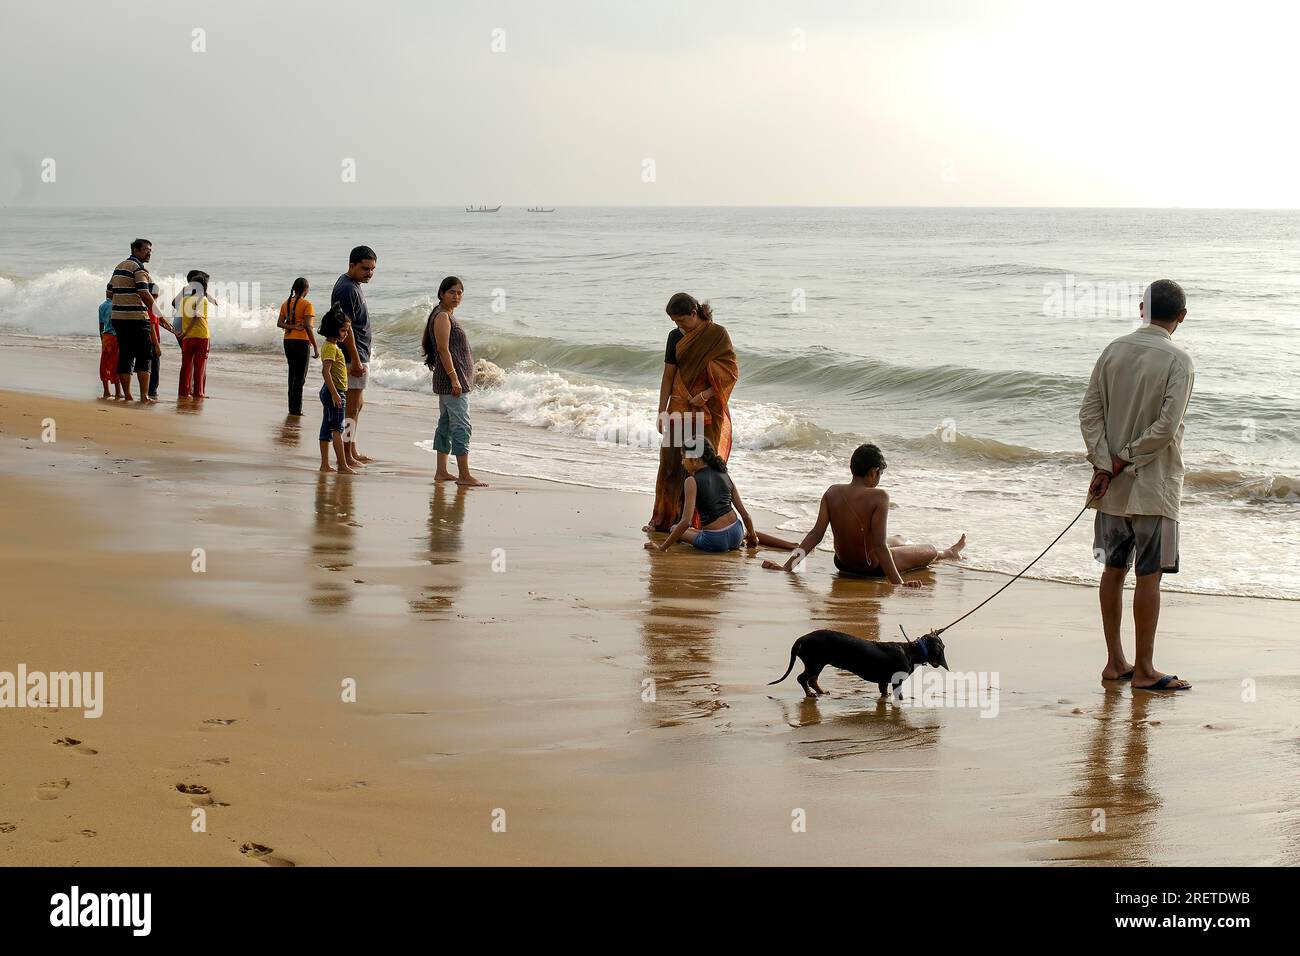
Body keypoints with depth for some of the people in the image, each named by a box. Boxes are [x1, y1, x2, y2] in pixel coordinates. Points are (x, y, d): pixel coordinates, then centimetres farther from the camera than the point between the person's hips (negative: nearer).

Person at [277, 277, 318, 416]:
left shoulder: (286, 303, 9)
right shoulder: (306, 304, -10)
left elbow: (279, 323, 1)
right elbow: (307, 326, -15)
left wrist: (292, 326, -11)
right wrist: (315, 347, -12)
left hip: (288, 341, 6)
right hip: (301, 342, -6)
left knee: (292, 373, 15)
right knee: (301, 376, -1)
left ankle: (292, 407, 16)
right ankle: (296, 408, -3)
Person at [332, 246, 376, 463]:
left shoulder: (354, 285, 14)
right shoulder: (347, 289, -18)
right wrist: (356, 360, -24)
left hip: (360, 354, 11)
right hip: (354, 356, -11)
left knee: (356, 405, 16)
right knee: (351, 406, -7)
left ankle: (352, 451, 24)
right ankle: (346, 455, -5)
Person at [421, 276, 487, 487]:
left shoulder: (449, 315, 17)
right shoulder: (442, 316, -14)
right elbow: (443, 349, -20)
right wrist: (454, 379, -23)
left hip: (456, 380, 11)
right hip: (452, 380, -11)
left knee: (446, 423, 12)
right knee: (461, 426, -10)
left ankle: (441, 472, 17)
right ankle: (464, 476, -10)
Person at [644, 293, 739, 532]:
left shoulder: (717, 335, -6)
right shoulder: (676, 337, 5)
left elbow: (731, 372, -9)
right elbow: (668, 376, 7)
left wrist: (705, 395, -18)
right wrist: (662, 412, 3)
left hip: (709, 411, -3)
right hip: (680, 409, 3)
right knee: (671, 462, 2)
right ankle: (663, 518, 9)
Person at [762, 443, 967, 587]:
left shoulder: (832, 493, -12)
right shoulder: (878, 496, -28)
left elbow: (816, 534, -17)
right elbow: (879, 545, -31)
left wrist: (788, 566, -16)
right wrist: (898, 583, -31)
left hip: (842, 563, 6)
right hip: (871, 568, -6)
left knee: (897, 541, 36)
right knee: (931, 551, 22)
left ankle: (949, 553, 66)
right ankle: (948, 553, 61)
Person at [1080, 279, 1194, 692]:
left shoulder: (1114, 351, 4)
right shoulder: (1178, 360, -12)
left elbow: (1089, 413, -1)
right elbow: (1167, 426, -19)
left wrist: (1105, 464, -6)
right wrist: (1125, 461, -10)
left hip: (1111, 485, 5)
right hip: (1152, 486, -5)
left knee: (1114, 569, 13)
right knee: (1148, 574, 1)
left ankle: (1115, 662, 19)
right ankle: (1143, 670, 6)